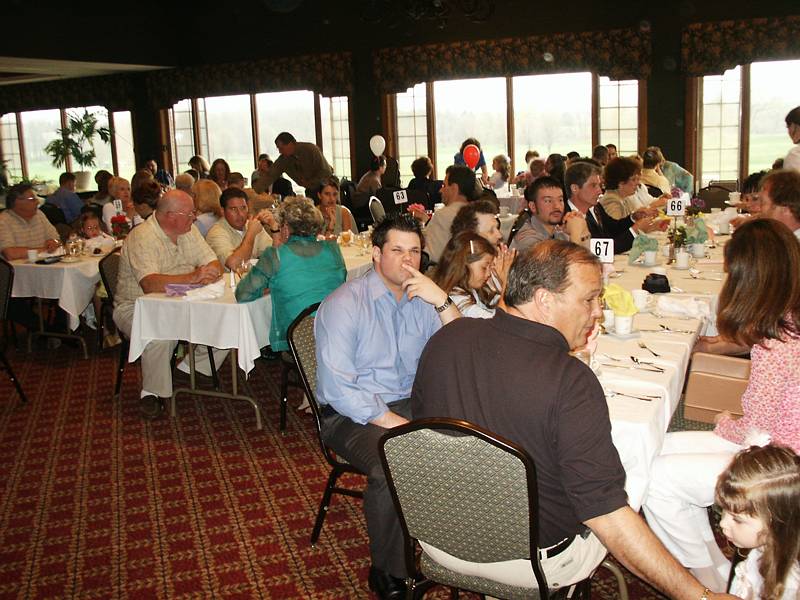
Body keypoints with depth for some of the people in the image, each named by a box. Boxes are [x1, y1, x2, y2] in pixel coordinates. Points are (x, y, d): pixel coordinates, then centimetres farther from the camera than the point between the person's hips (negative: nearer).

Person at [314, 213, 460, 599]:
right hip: (352, 415, -5)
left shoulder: (423, 300, 8)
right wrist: (394, 422, -21)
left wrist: (443, 301, -15)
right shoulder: (343, 304, -10)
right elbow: (337, 389, -16)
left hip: (410, 404, 5)